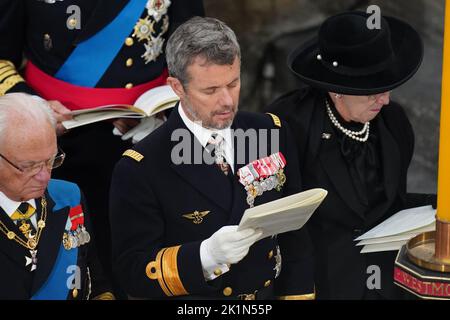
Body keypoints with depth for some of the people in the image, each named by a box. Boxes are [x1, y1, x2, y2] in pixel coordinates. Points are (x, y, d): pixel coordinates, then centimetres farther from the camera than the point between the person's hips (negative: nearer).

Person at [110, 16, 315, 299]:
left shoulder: (272, 133, 3)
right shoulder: (141, 169, -9)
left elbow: (295, 233, 10)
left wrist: (296, 295, 1)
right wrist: (206, 255, -22)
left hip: (271, 295, 3)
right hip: (194, 304, -3)